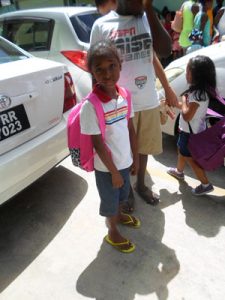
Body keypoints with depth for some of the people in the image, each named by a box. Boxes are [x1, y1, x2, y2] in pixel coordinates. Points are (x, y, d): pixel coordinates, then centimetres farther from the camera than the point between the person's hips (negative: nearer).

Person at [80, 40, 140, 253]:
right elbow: (98, 144, -21)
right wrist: (113, 172, -15)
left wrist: (135, 158, 6)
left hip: (124, 160, 6)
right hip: (106, 167, -6)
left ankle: (118, 215, 59)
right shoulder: (91, 106, -25)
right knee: (109, 199, 17)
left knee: (122, 193, 28)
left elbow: (130, 129, 3)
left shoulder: (124, 95, -6)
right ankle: (113, 233, 44)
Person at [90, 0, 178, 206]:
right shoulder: (102, 25, -5)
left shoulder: (147, 18, 5)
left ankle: (141, 185, 43)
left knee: (143, 147, 18)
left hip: (149, 101, 4)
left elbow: (164, 51, -8)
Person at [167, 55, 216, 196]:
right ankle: (179, 171, 48)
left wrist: (184, 100, -17)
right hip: (190, 130, 10)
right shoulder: (200, 91, 2)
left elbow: (187, 115, -30)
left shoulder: (197, 94, -28)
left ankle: (206, 184, 15)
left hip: (191, 133, -10)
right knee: (182, 151, 26)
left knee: (191, 158, 4)